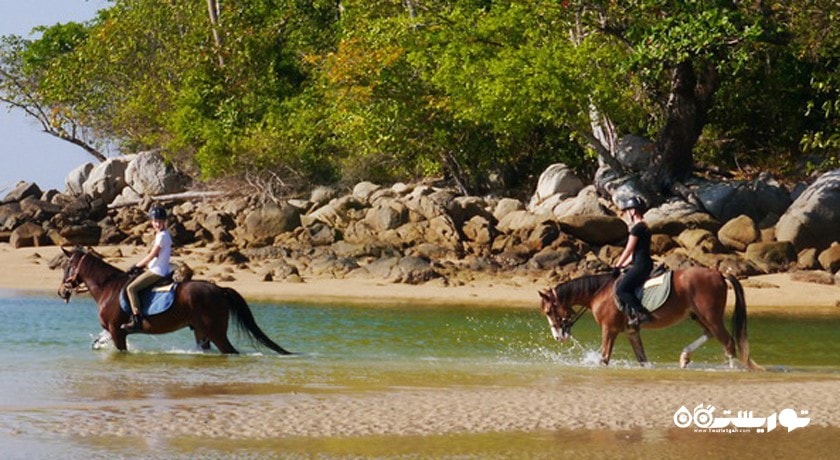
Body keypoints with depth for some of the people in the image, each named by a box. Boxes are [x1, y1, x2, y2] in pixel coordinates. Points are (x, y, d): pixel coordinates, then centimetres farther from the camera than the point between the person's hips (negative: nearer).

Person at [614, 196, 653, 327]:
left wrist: (617, 266, -2)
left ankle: (642, 313, -21)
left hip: (640, 266, -11)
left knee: (621, 289, -16)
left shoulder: (637, 228, -13)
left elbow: (628, 250, -11)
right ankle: (630, 314, 7)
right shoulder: (644, 227, 18)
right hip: (644, 264, 11)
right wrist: (623, 266, 20)